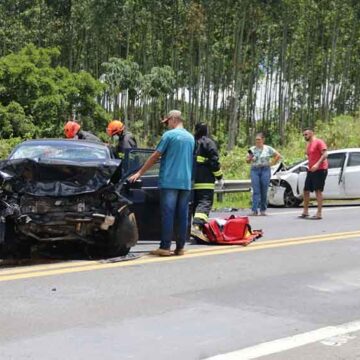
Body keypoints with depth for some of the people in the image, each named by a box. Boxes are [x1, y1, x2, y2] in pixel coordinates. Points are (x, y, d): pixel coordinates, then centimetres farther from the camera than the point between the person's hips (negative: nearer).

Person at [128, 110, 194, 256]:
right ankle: (180, 247, 7)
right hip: (186, 182, 5)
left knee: (168, 214, -4)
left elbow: (155, 156, -4)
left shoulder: (169, 135, -5)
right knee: (182, 215, 5)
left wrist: (140, 173, 3)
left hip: (170, 181, -5)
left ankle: (165, 247, -5)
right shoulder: (191, 138, 13)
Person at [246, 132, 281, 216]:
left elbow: (278, 156, 8)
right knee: (256, 191, -8)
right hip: (254, 170, 1)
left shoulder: (268, 149, 5)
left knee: (264, 191, 1)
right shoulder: (252, 149, 9)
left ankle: (263, 210, 11)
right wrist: (250, 158, -11)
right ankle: (254, 210, -12)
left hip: (265, 170, -1)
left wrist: (272, 163, 1)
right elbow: (247, 161, 10)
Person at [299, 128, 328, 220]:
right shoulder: (308, 145, 19)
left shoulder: (319, 142, -8)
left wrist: (317, 164, -29)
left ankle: (319, 214, -9)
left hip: (320, 170, -9)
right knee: (306, 190, 10)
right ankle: (305, 212, 19)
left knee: (318, 191, -10)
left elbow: (325, 154, -19)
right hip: (310, 170, 9)